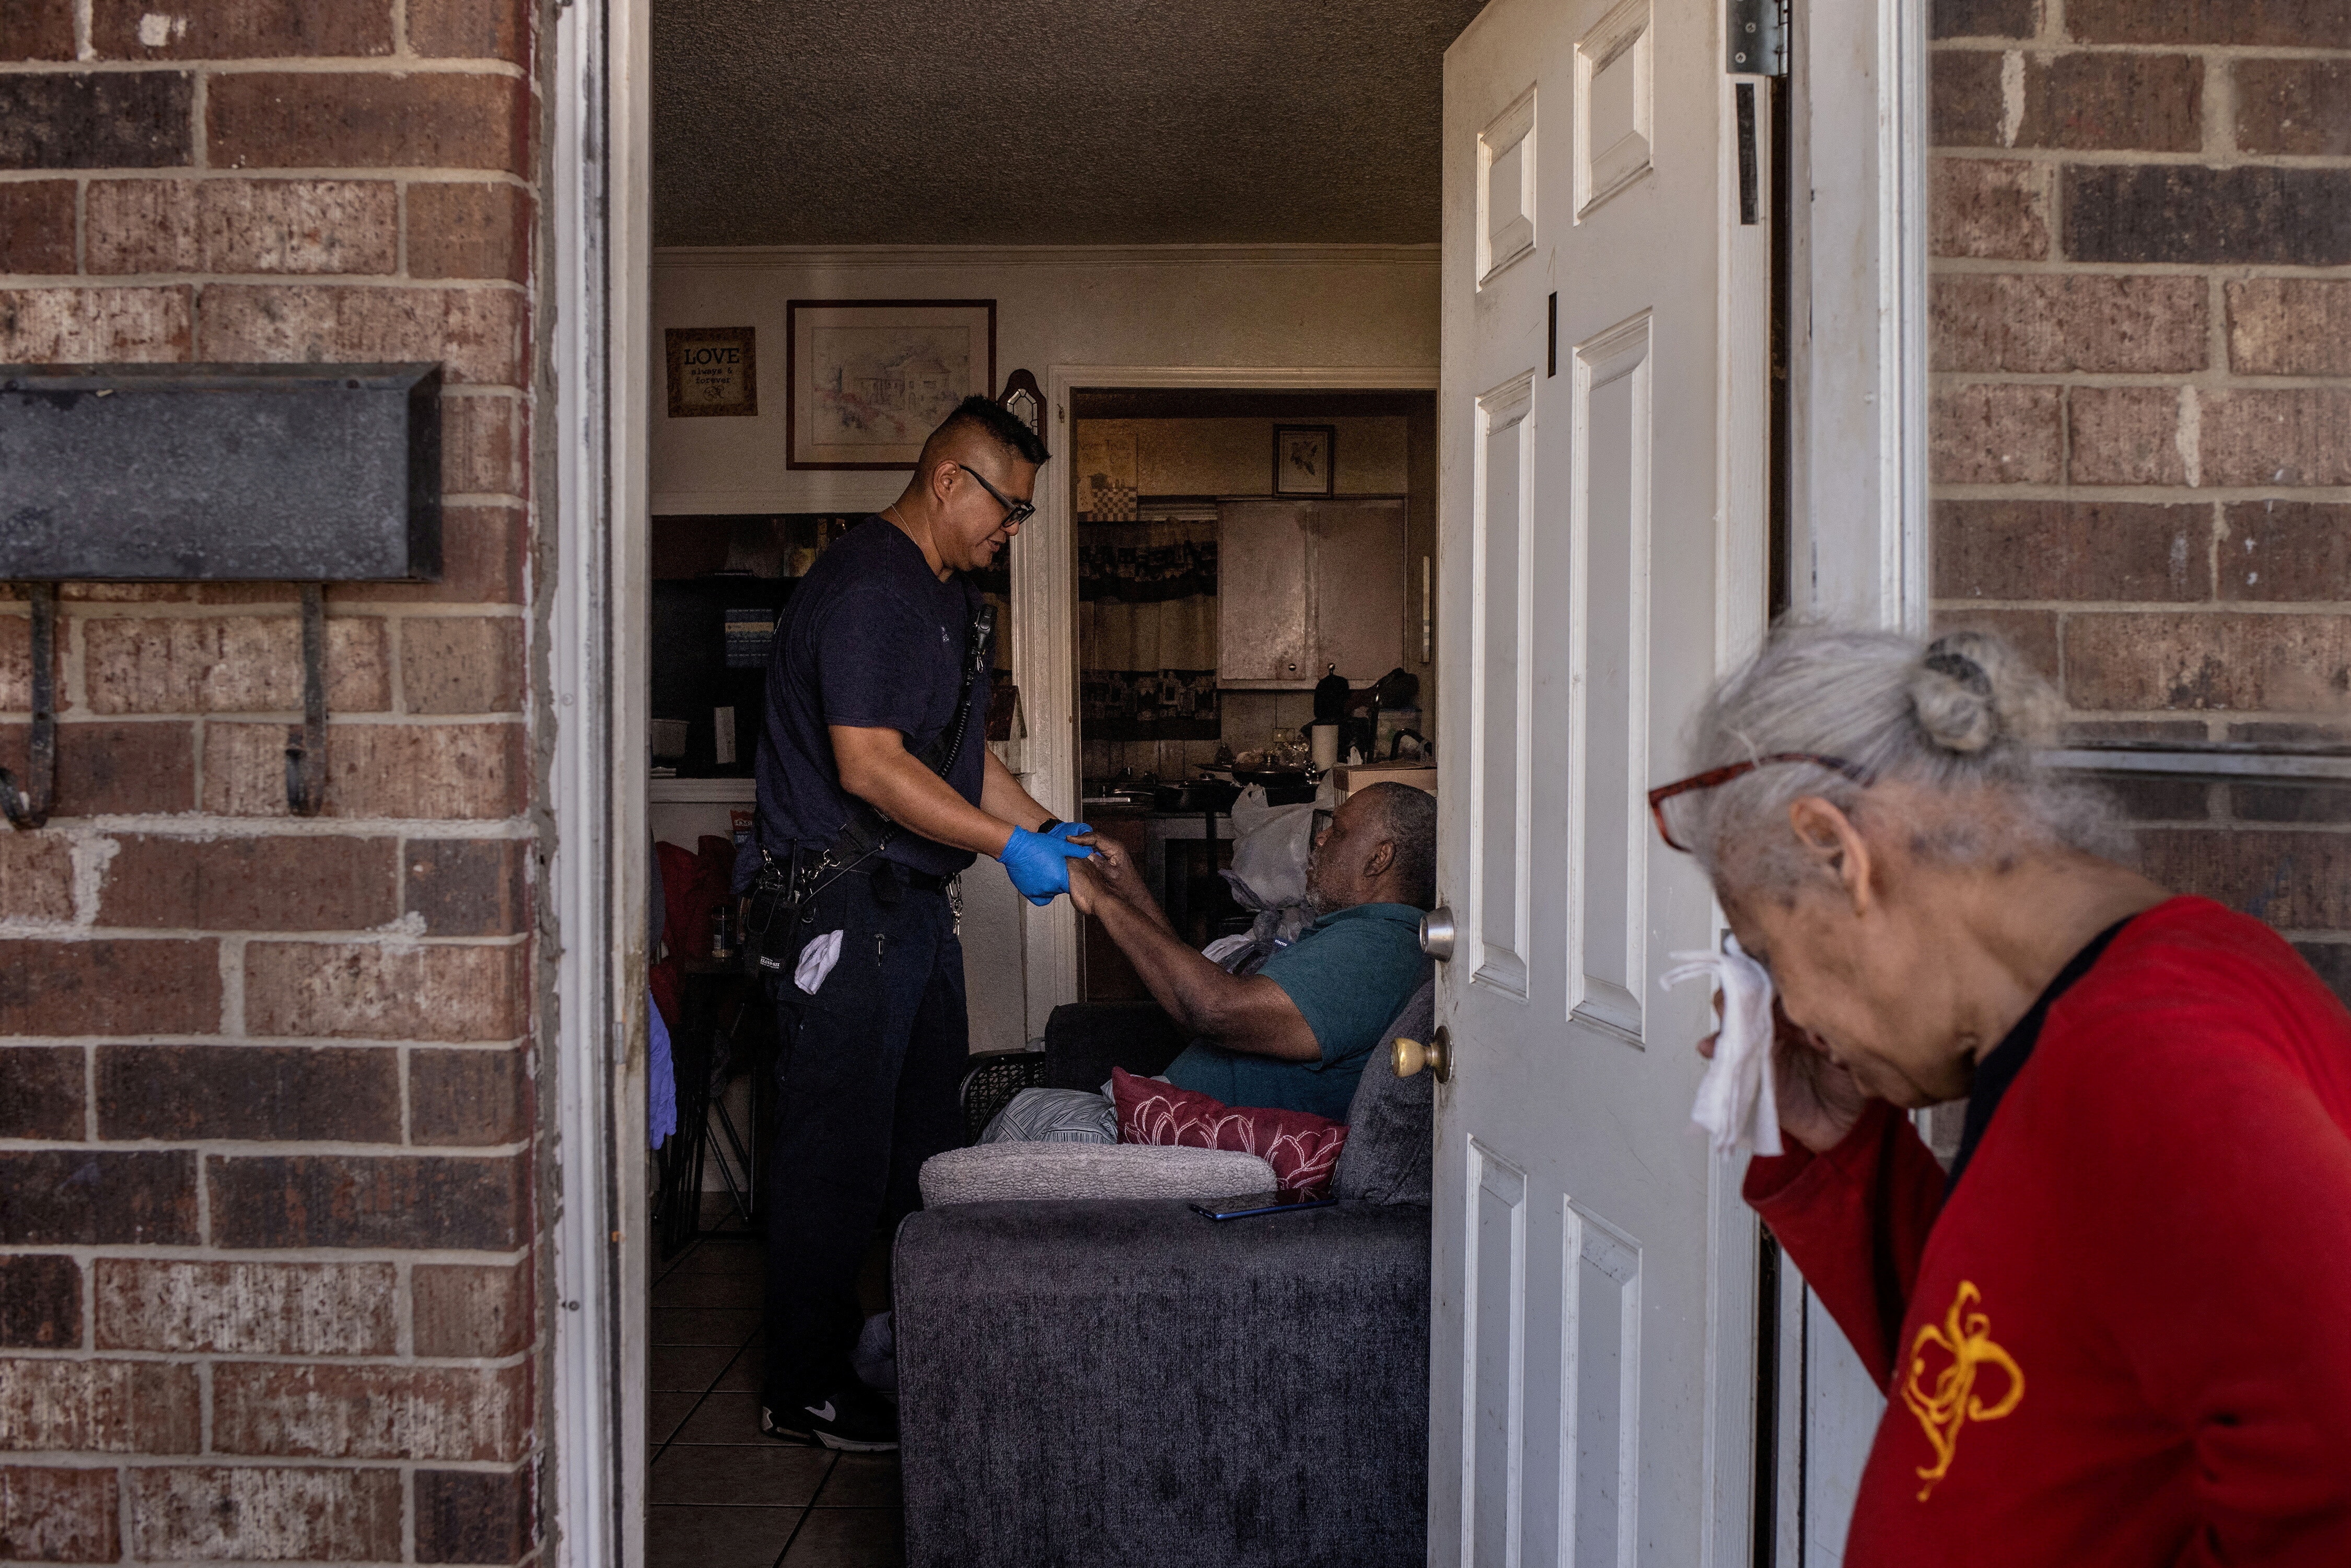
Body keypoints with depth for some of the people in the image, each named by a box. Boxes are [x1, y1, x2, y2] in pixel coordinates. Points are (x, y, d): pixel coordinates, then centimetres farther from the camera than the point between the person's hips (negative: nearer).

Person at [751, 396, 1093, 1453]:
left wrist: (1048, 829, 9)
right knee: (837, 1155, -2)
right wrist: (1008, 844, -22)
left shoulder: (948, 595, 16)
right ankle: (804, 1391, 10)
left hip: (915, 904, 10)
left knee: (927, 1140, 16)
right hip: (841, 908, -10)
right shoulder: (865, 587, -17)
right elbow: (869, 767, -24)